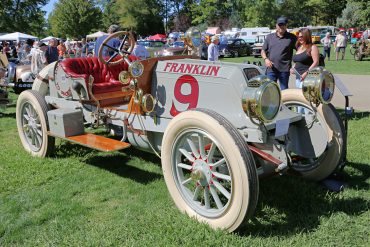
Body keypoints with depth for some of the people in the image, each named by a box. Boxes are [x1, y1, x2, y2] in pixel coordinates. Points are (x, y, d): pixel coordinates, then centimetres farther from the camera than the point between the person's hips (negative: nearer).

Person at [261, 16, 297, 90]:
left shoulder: (292, 37, 4)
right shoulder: (270, 37, 13)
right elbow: (263, 51, 16)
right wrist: (266, 59, -5)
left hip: (284, 69, -2)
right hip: (271, 69, 2)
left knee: (284, 91, 5)